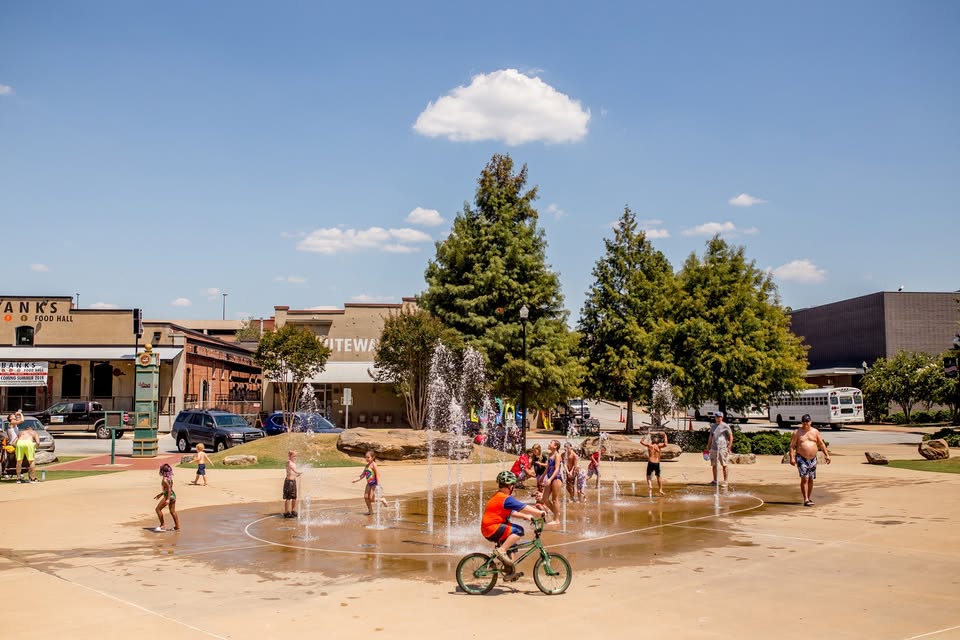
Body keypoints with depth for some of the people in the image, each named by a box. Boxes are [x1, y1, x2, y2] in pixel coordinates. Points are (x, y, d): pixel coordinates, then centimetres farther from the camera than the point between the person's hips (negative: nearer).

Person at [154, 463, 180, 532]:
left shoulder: (165, 480, -18)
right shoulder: (170, 478, 9)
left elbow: (169, 489, -23)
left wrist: (168, 499, -26)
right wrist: (161, 494, 27)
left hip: (168, 496, -9)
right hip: (173, 495, 9)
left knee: (158, 509, 5)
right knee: (172, 511, 16)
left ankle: (162, 525, 6)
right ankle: (177, 527, 20)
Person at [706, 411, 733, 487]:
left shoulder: (725, 426, -2)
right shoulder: (713, 426, 14)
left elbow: (731, 437, -2)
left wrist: (729, 446, -10)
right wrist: (708, 447, 17)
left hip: (723, 449, -5)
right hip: (714, 448, 5)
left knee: (724, 465, -1)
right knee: (713, 465, 7)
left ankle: (725, 481, 4)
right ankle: (715, 481, 17)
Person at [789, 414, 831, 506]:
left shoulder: (815, 432, 9)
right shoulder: (797, 432, -2)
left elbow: (821, 444, 13)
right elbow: (792, 446, -4)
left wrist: (827, 455, 5)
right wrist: (792, 458, -14)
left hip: (813, 459, 4)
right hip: (801, 459, -4)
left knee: (811, 479, 10)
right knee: (804, 478, -13)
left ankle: (810, 498, 22)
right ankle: (806, 499, -14)